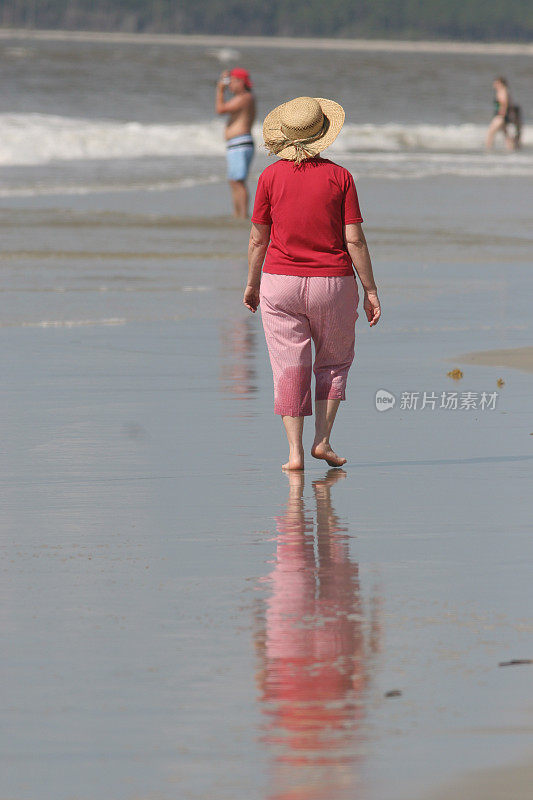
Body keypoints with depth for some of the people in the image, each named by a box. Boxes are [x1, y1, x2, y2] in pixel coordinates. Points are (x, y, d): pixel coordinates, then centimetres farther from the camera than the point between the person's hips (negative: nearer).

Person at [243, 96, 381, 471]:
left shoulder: (271, 177, -4)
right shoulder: (339, 177, -6)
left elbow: (258, 239, 2)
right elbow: (355, 240, -8)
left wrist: (252, 284, 16)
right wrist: (370, 291, -1)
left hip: (281, 283, 0)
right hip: (333, 284, 0)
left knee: (290, 368, 5)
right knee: (334, 361, 18)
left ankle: (295, 451, 1)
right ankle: (323, 440, 9)